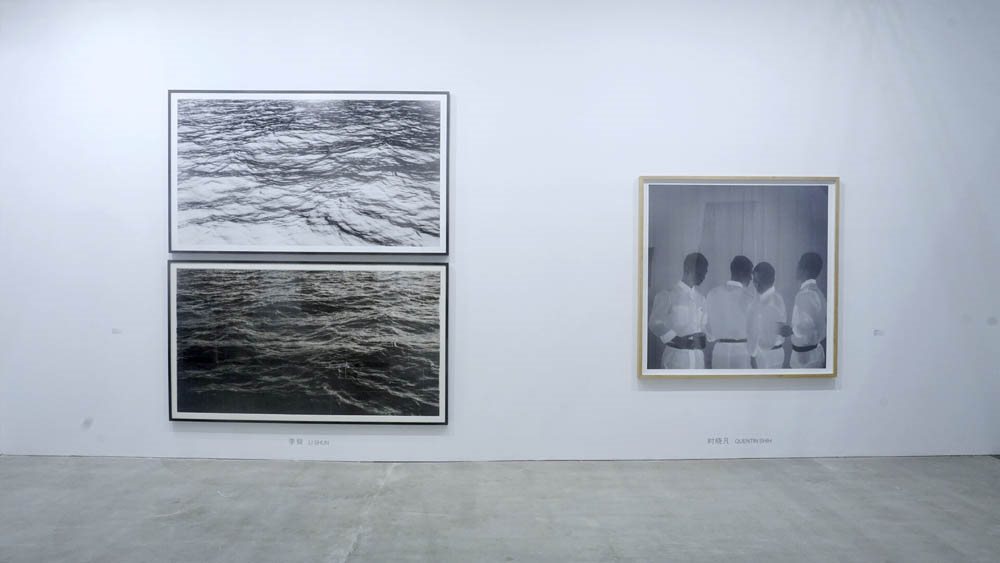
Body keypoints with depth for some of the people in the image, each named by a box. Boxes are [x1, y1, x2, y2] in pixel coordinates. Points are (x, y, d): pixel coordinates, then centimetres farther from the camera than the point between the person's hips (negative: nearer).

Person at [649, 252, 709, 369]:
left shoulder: (701, 299, 14)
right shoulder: (667, 295, -2)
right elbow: (655, 324, -6)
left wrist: (702, 339, 1)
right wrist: (678, 341, -14)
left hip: (698, 357, 5)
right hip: (676, 355, -5)